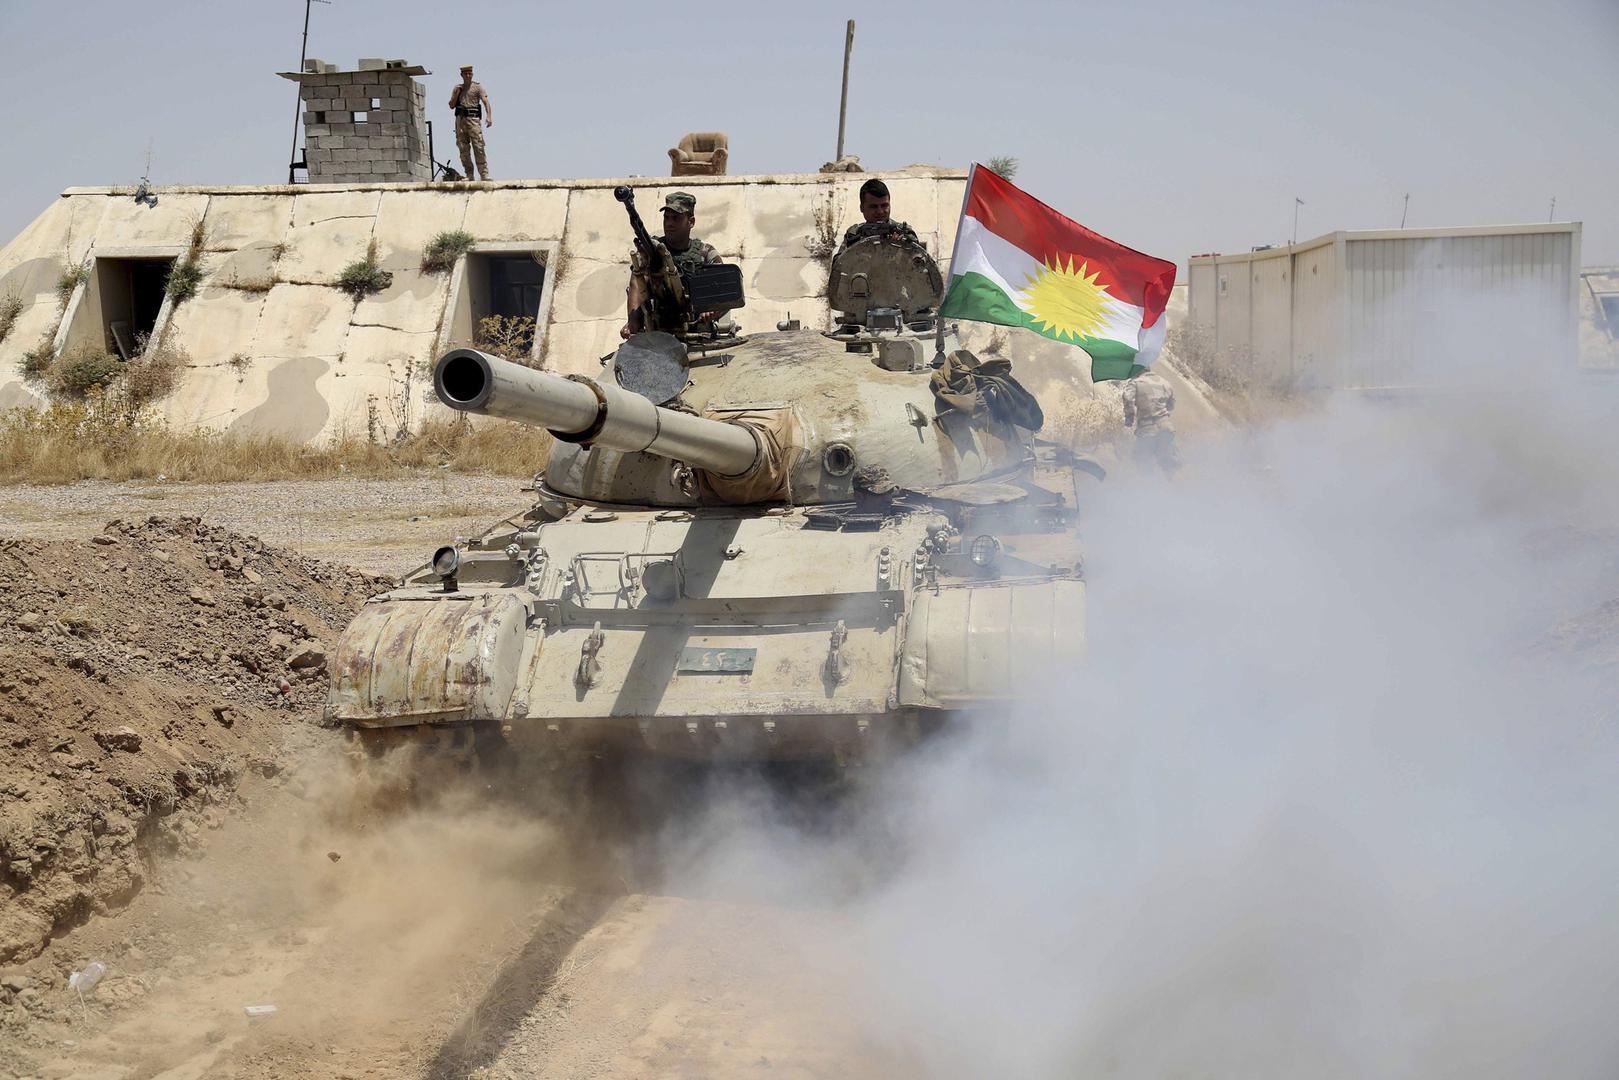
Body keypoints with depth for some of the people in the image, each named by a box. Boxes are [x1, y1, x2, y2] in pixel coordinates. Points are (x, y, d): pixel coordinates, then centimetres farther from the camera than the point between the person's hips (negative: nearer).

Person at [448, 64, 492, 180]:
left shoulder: (477, 88, 5)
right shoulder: (457, 88, 18)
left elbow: (486, 102, -6)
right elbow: (451, 105, 15)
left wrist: (489, 116, -22)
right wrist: (457, 93, -1)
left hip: (473, 119, -4)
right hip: (460, 120, 4)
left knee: (478, 147, -12)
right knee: (463, 149, 1)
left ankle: (484, 174, -14)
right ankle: (469, 175, 5)